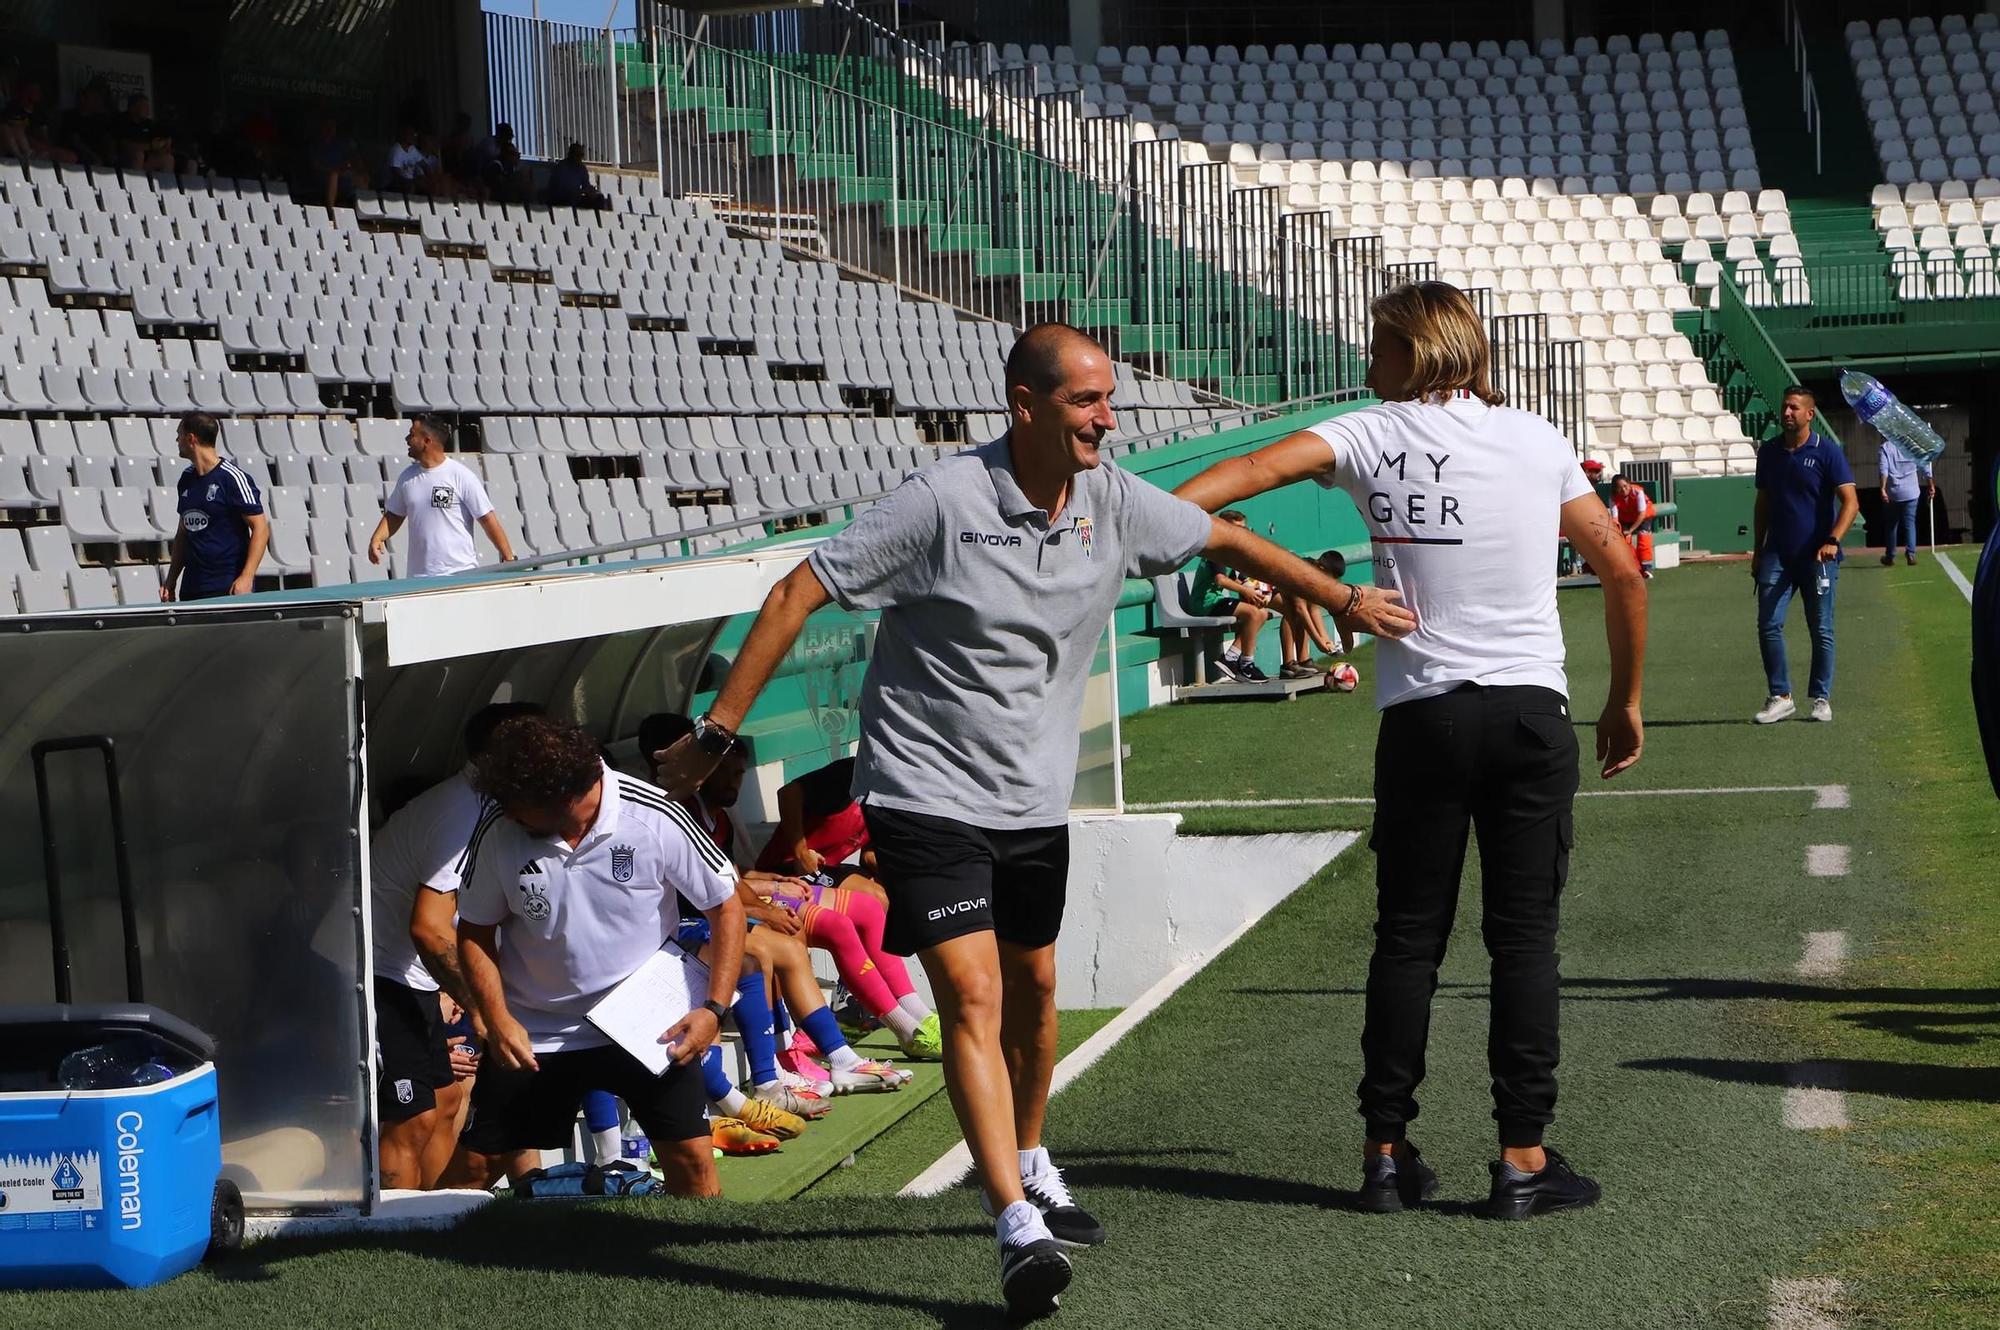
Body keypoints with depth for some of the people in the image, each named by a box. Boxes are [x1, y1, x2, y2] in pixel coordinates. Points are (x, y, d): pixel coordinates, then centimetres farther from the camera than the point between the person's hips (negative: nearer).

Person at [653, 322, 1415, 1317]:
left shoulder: (1113, 502, -3)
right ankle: (1019, 1228, -21)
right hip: (926, 795, -6)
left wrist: (1345, 599, 19)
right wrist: (717, 732, -17)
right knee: (973, 998, -16)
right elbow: (798, 593, -16)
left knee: (1034, 991, 18)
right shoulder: (942, 503, -20)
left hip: (1035, 801, 6)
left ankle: (1031, 1166, 41)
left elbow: (1226, 541, 15)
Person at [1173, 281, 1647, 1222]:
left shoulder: (1373, 436, 2)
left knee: (1407, 937, 8)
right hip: (1532, 712, 1)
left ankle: (1385, 1153, 9)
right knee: (1524, 936, 4)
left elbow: (1258, 466, -14)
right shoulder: (1537, 440, 8)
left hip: (1421, 717, -1)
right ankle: (1523, 1155, 2)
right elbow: (1622, 571, 9)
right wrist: (1625, 701, 18)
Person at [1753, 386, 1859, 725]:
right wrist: (1757, 550, 14)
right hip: (1777, 554, 3)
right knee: (1768, 624, -6)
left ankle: (1821, 699, 14)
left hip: (1816, 556, -3)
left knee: (1821, 630, 3)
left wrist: (1832, 540, -24)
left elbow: (1850, 502, -10)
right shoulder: (1769, 451, 8)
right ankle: (1780, 697, 2)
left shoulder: (1827, 451, -5)